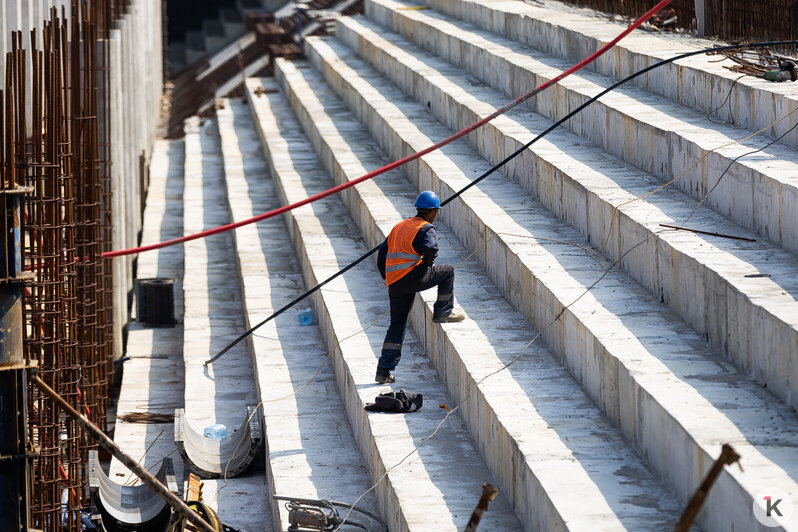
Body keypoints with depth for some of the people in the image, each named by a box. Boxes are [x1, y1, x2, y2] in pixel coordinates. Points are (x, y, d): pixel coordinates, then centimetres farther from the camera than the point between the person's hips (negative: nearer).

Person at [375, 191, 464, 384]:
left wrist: (387, 278, 26)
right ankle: (442, 312, 15)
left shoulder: (399, 227, 22)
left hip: (394, 284, 7)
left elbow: (382, 252, 22)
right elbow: (431, 248, -21)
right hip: (412, 276, -7)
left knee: (396, 325, 13)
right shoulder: (425, 228, -1)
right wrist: (428, 263, -1)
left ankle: (384, 371, 8)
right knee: (448, 271, 14)